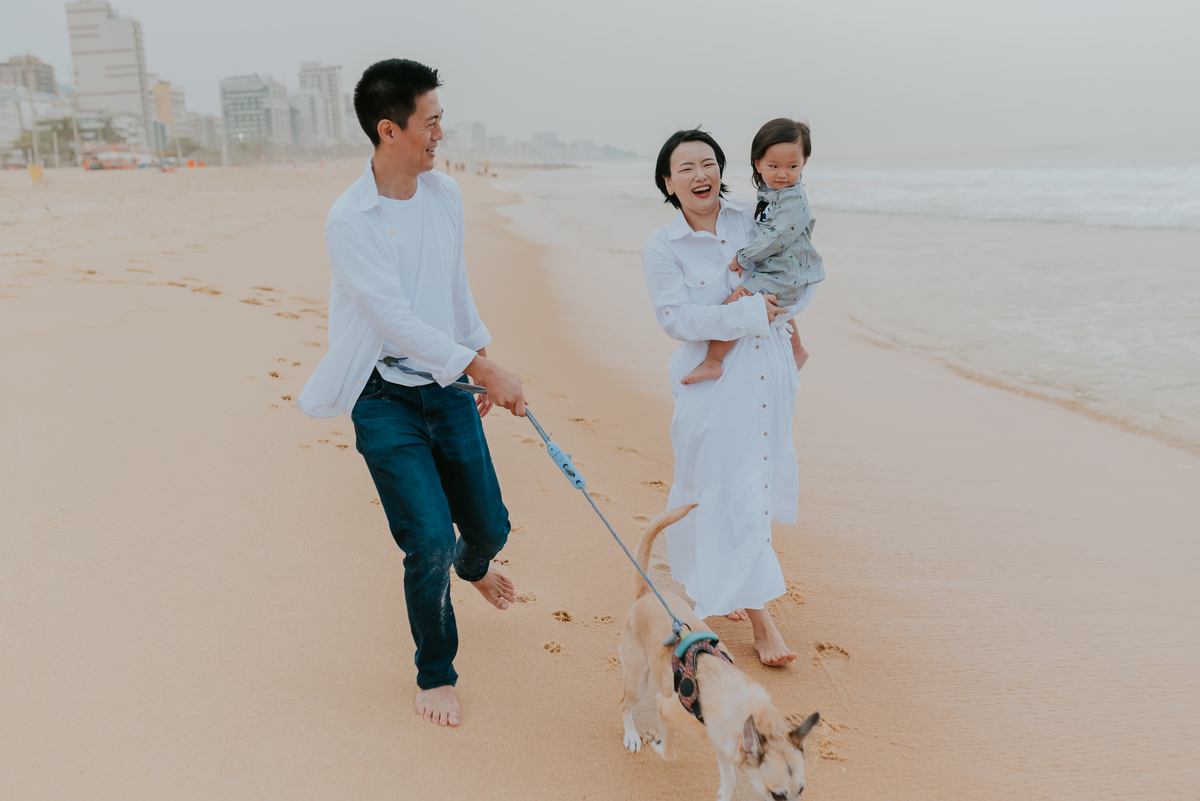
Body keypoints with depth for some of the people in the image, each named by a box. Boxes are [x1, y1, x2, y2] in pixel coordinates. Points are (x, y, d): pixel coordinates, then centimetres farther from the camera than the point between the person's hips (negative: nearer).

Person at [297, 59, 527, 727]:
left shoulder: (446, 194, 4)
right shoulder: (350, 220, -16)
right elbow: (396, 320, -21)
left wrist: (481, 369, 15)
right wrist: (485, 368, -23)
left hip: (449, 389, 5)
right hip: (387, 400, -5)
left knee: (490, 527, 10)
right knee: (430, 539, -11)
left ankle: (471, 566, 51)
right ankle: (435, 673, 14)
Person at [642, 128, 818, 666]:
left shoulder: (755, 220, 5)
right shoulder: (662, 248, -5)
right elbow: (676, 317, -14)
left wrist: (772, 306, -9)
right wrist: (749, 313, -19)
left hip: (769, 374, 5)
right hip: (713, 380, -5)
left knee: (761, 478, 15)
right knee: (728, 491, -5)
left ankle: (717, 585, 39)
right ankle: (759, 621, 5)